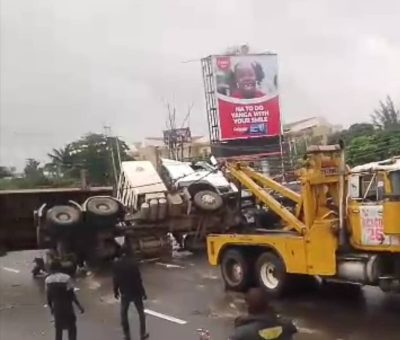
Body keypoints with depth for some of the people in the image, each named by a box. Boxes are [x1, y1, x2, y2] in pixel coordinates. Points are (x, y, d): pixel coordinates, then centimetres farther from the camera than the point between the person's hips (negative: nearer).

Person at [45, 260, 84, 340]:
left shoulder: (48, 280, -3)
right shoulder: (66, 278, -17)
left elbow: (48, 296, 3)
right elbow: (71, 294, -15)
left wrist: (51, 307, 18)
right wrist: (79, 306, -6)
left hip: (56, 308, 4)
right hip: (67, 307, -4)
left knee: (58, 329, 16)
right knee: (72, 328, 8)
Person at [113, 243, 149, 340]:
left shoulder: (116, 263, -5)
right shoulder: (133, 262, -18)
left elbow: (115, 279, 2)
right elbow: (138, 278, -17)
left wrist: (116, 291, 15)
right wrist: (143, 292, -9)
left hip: (124, 293, 3)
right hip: (136, 292, -3)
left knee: (123, 314, 17)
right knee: (141, 313, 15)